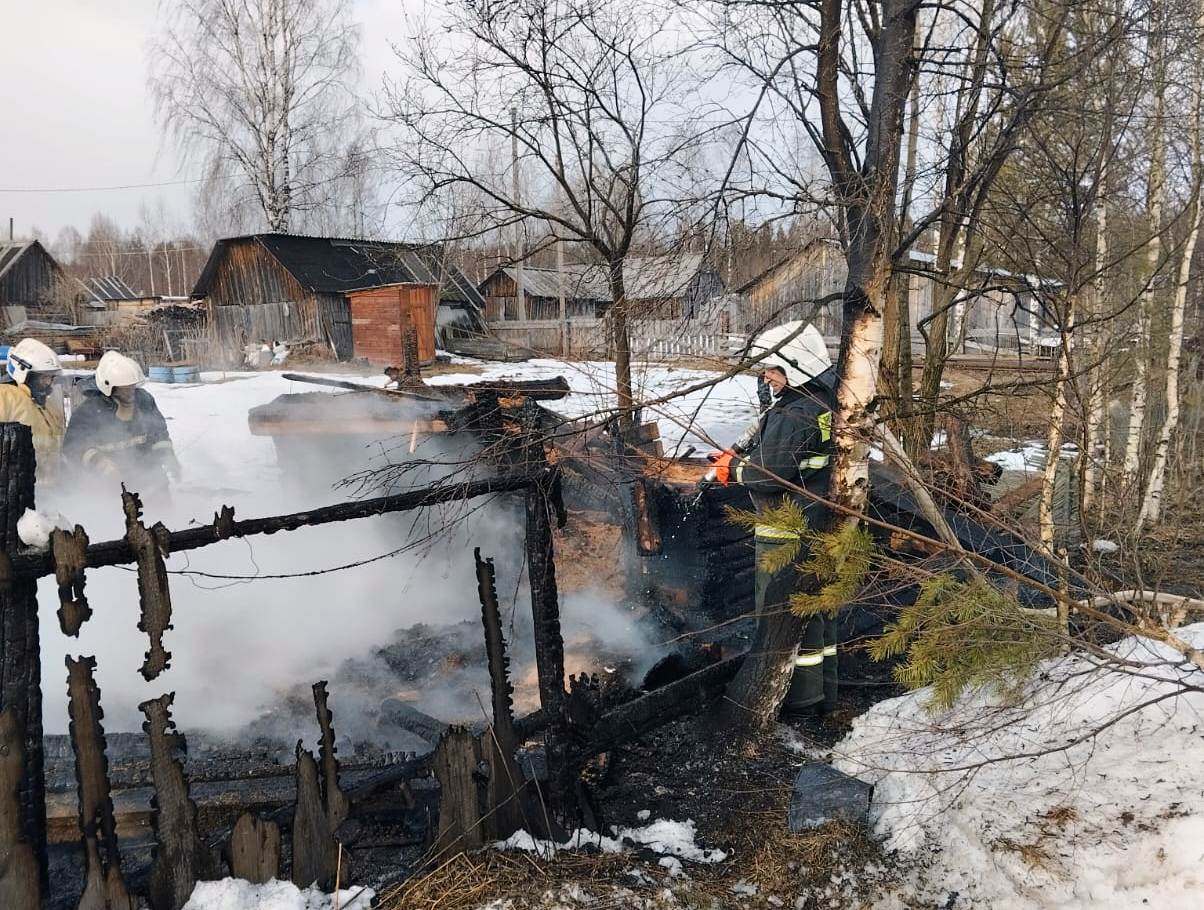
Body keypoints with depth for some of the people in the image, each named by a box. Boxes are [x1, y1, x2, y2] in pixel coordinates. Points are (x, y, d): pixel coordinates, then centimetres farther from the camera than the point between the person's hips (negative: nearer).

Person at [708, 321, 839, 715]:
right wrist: (737, 456, 5)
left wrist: (733, 470, -5)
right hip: (818, 524, 10)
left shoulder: (793, 416, -24)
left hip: (788, 532, -10)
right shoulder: (825, 403, 8)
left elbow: (770, 474, -23)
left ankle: (799, 693, 14)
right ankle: (823, 688, 32)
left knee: (780, 607, 3)